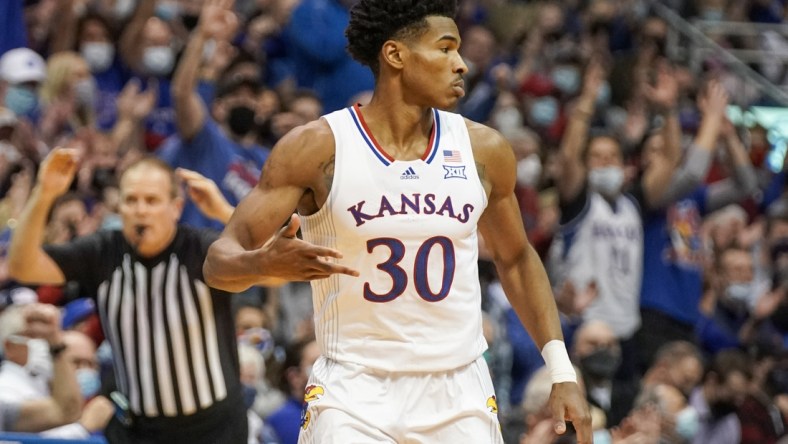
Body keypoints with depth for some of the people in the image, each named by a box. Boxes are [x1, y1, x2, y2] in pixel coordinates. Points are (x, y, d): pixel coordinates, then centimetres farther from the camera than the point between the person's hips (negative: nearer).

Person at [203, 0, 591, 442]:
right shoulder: (317, 148, -8)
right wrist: (265, 264, -33)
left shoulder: (483, 149, 3)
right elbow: (220, 262, -9)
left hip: (458, 393, 3)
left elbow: (516, 259, 18)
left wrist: (562, 372, 10)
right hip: (354, 393, -3)